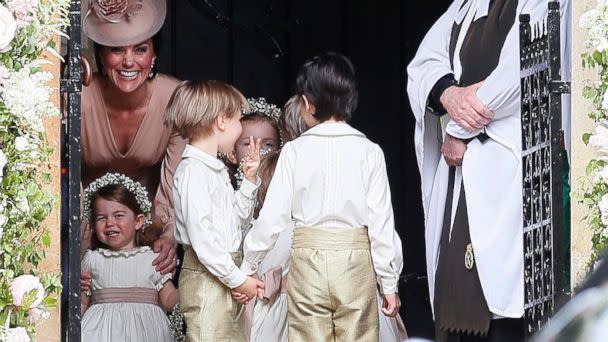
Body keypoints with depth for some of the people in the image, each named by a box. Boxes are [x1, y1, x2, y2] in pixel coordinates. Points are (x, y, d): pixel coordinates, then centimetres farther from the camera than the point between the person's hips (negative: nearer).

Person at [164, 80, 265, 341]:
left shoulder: (216, 169, 16)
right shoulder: (193, 171, -16)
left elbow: (236, 219, 27)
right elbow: (201, 236, -21)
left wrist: (249, 180, 16)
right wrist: (237, 278, -18)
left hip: (226, 274, 10)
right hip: (206, 279, -10)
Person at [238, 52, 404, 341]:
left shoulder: (295, 151, -3)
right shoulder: (369, 152, -3)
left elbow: (272, 218, -3)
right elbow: (381, 223, -3)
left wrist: (247, 269, 8)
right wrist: (390, 284, 4)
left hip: (308, 262, 0)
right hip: (356, 262, 0)